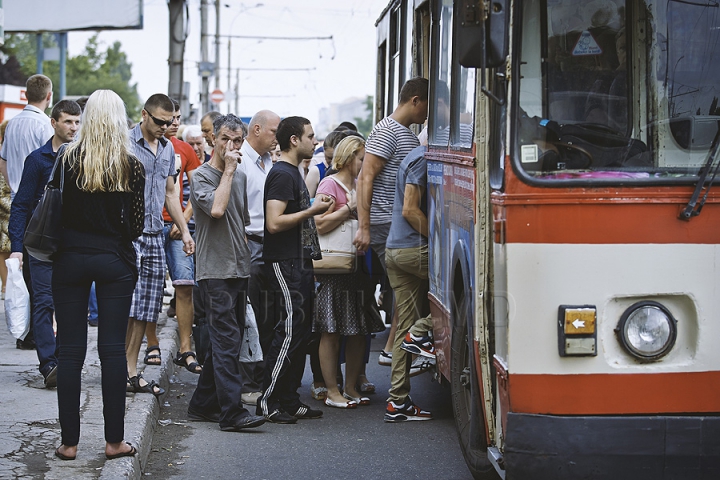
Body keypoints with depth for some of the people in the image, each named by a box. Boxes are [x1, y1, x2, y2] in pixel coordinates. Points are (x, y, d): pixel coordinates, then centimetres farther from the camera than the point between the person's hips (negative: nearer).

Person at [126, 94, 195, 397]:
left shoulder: (168, 149, 17)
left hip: (155, 236, 7)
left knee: (146, 308, 6)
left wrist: (184, 231, 22)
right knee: (127, 306, -12)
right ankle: (120, 370, -8)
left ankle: (132, 372, 10)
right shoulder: (126, 144, -6)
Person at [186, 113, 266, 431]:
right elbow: (216, 208, -25)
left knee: (224, 342, 10)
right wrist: (228, 170, -15)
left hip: (239, 271, 8)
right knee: (227, 341, -13)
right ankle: (232, 413, -16)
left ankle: (203, 405, 18)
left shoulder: (240, 177, 16)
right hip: (215, 271, -8)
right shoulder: (202, 176, -6)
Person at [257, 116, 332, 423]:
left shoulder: (293, 173, 19)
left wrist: (316, 208, 15)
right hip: (284, 263, -10)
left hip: (299, 262, 10)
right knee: (290, 332, -11)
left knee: (301, 331, 10)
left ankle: (289, 401, 15)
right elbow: (274, 223, -22)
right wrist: (312, 211, -16)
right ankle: (268, 402, -6)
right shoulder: (282, 174, -13)